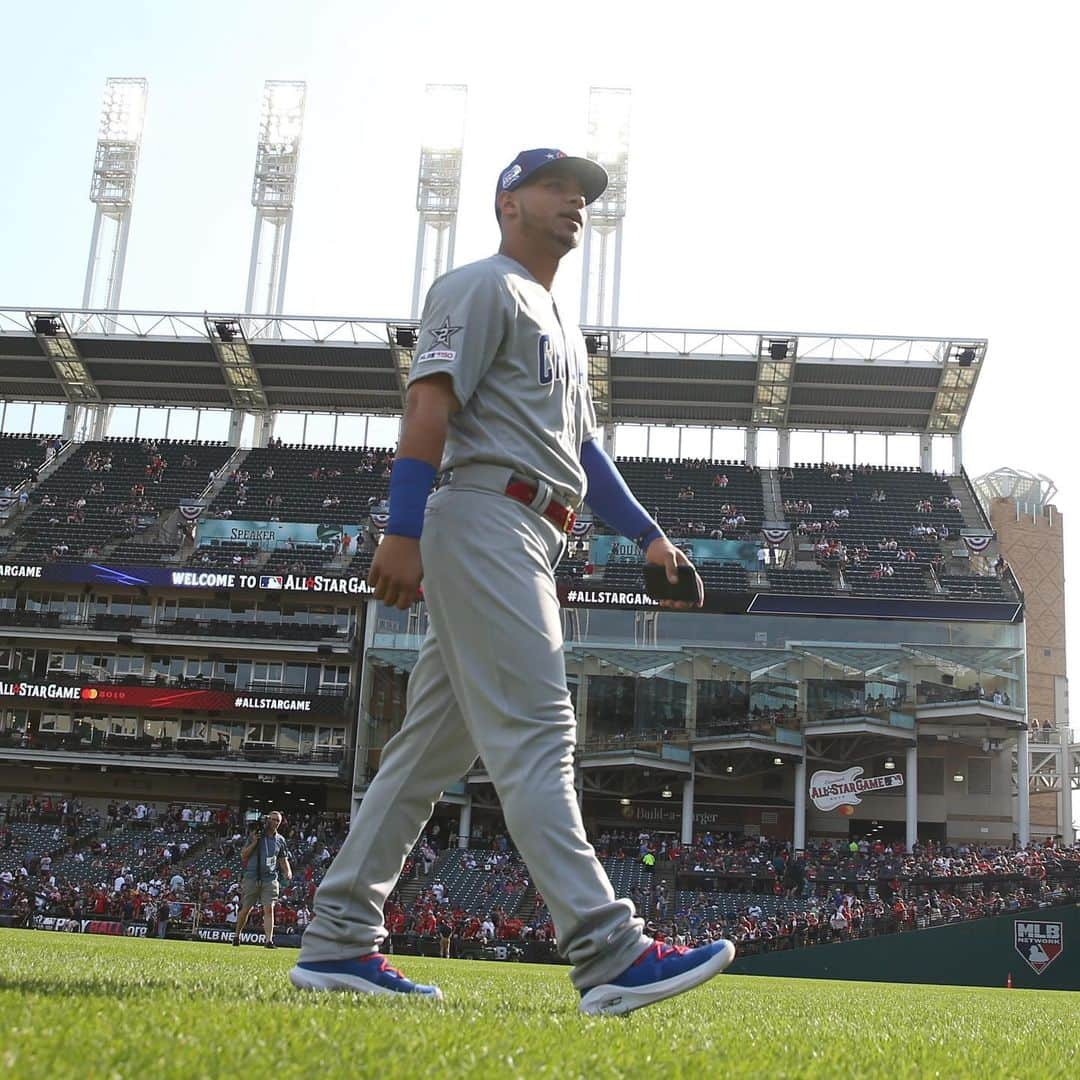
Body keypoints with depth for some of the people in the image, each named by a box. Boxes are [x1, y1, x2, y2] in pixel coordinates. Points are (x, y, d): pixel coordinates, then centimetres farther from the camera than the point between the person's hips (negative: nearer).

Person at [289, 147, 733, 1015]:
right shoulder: (483, 288, 1)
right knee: (535, 733, -15)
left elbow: (580, 445, 29)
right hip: (489, 518, -10)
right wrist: (404, 529, -23)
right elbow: (431, 401, -12)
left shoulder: (560, 325, 31)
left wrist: (647, 536, 20)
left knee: (435, 747, 7)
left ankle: (338, 944, 12)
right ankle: (608, 953, -18)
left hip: (532, 543, 10)